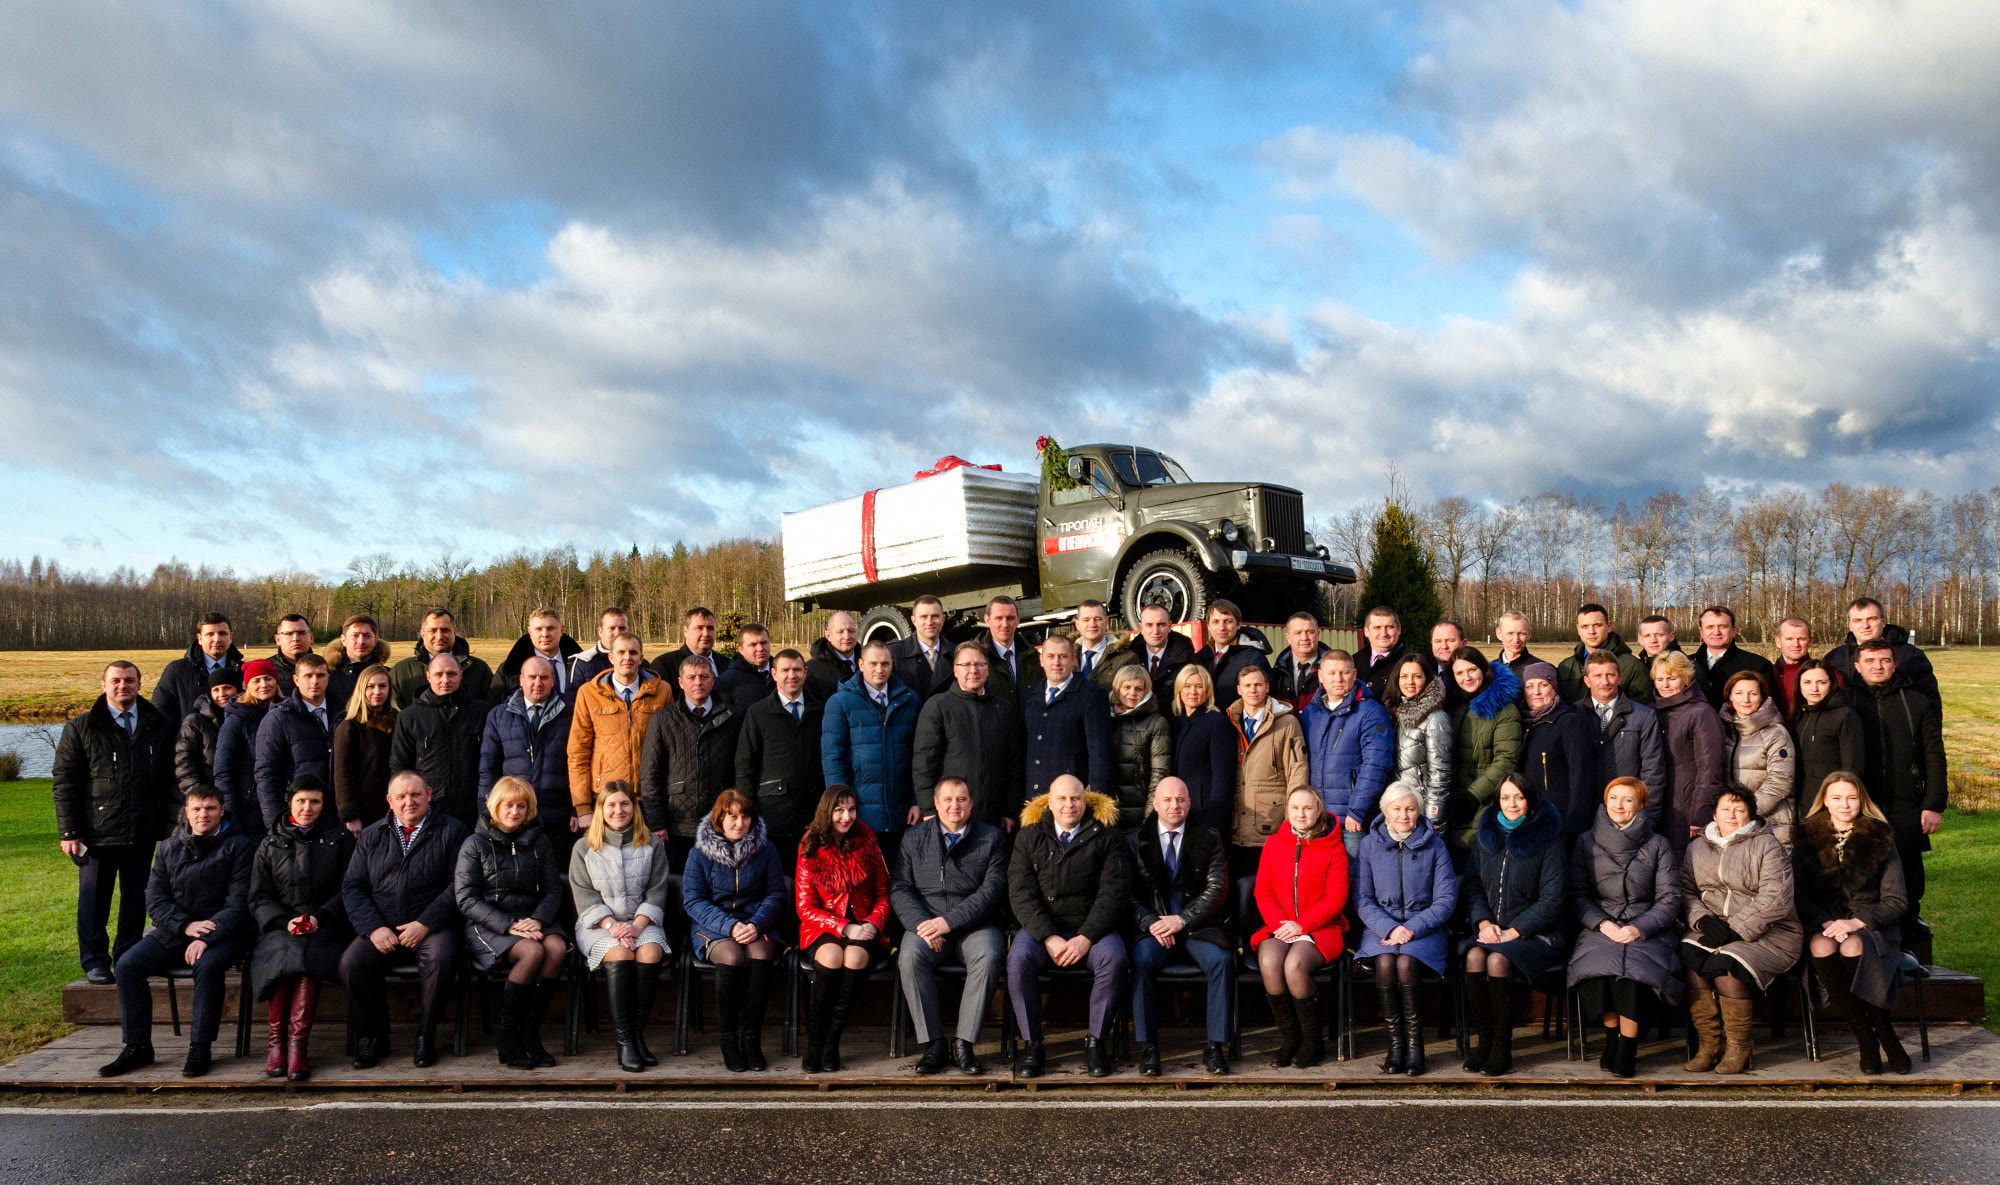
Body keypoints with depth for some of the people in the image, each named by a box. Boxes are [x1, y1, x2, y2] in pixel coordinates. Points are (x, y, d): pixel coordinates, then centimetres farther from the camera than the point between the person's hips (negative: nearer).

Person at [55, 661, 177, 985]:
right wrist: (69, 831, -5)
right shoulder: (80, 727, 4)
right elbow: (64, 781, 1)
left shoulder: (159, 727, 10)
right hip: (98, 832, -2)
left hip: (143, 833, 2)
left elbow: (169, 779, 13)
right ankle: (95, 961, 14)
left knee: (136, 898, 8)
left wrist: (169, 822, 7)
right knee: (94, 899, 3)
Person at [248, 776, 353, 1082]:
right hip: (281, 926, 1)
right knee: (286, 953, -34)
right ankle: (276, 1040, -28)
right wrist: (285, 921, -8)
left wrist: (319, 917, -11)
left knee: (307, 955, -34)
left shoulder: (340, 839, 14)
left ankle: (297, 1042, -36)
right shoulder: (270, 844, 18)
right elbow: (259, 897, 11)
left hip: (325, 927, -1)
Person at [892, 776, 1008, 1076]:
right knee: (909, 956, -31)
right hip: (925, 921, 1)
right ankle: (933, 1042, -20)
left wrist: (949, 921, -15)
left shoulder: (991, 838, 7)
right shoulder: (913, 837, 12)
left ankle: (963, 1042, -22)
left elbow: (992, 889, -5)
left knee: (988, 956, -33)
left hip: (974, 924, -1)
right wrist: (921, 924, -15)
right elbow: (899, 888, 4)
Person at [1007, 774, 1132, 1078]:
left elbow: (1114, 891, -4)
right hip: (1041, 927, 1)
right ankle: (1031, 1044, -16)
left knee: (1113, 958, -31)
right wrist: (1049, 938, -15)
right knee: (1018, 958, -29)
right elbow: (1021, 892, -2)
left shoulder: (1106, 835, 4)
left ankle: (1096, 1041, -14)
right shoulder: (1029, 836, 7)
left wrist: (1086, 938, -17)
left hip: (1091, 927, -1)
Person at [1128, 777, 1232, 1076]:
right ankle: (1148, 1049, -24)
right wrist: (1150, 923, -14)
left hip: (1198, 927, 0)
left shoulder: (1209, 839, 8)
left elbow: (1215, 889, -1)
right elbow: (1129, 893, 4)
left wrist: (1181, 920, -14)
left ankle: (1215, 1047, -21)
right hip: (1152, 927, 0)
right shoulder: (1135, 840, 9)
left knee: (1221, 960, -30)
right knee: (1142, 959, -32)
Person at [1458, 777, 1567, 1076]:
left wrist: (1514, 931, -15)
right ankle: (1482, 1041, -18)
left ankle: (1502, 1048, -20)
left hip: (1534, 933, -4)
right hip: (1490, 930, 4)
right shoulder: (1486, 836, 12)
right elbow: (1471, 885, 12)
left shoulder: (1546, 839, -3)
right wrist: (1483, 922, -7)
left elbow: (1551, 899, -8)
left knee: (1497, 959, -32)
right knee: (1475, 956, -29)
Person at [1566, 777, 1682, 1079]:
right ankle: (1612, 1038, -11)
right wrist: (1602, 924, -12)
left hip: (1646, 931, -1)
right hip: (1600, 929, 1)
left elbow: (1670, 899, 3)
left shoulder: (1657, 845, 8)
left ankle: (1627, 1049, -19)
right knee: (1598, 962, -32)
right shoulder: (1586, 842, 11)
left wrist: (1639, 928, -13)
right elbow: (1577, 894, 7)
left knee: (1629, 965, -33)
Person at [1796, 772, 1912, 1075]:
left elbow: (1896, 901, 1)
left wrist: (1857, 922, -16)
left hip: (1871, 927, -1)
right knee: (1821, 946, -35)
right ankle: (1866, 1038, -25)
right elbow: (1800, 897, 4)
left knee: (1853, 947, -36)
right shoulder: (1807, 840, 9)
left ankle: (1879, 1034, -20)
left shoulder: (1880, 840, 6)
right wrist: (1826, 923, -15)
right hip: (1822, 925, 1)